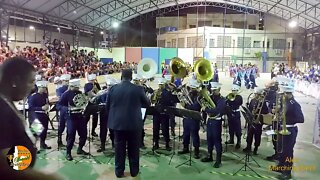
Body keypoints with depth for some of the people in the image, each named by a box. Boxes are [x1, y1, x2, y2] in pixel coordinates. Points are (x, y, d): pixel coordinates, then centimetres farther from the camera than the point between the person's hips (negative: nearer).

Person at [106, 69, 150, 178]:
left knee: (119, 148, 12)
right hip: (134, 123, -1)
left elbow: (107, 106, 6)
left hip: (118, 122, 2)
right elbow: (147, 104, 3)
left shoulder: (113, 88, -2)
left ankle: (119, 171, 20)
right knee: (134, 149, 11)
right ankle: (134, 171, 23)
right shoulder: (138, 89, -8)